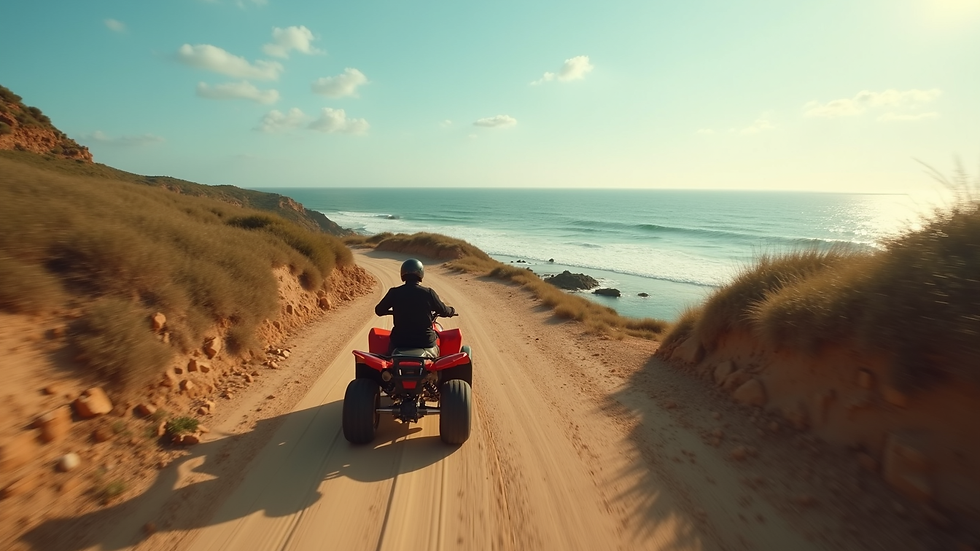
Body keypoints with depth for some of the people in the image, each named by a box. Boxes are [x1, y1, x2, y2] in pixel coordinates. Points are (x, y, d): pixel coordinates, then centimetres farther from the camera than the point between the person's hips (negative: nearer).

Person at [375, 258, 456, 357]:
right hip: (425, 341, 0)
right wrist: (451, 310, 26)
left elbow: (379, 310, 8)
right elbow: (443, 311, 3)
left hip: (399, 342, 1)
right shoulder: (428, 293, -10)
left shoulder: (394, 292, -7)